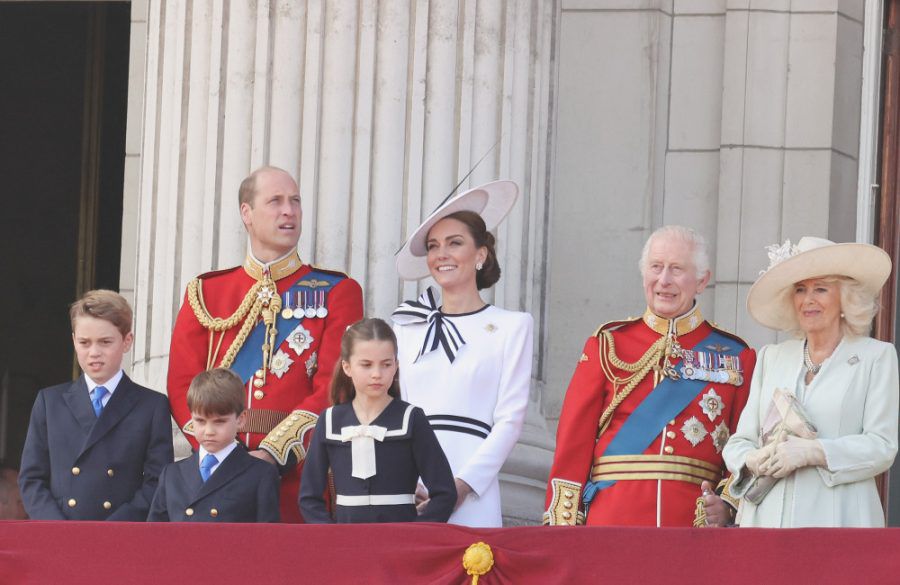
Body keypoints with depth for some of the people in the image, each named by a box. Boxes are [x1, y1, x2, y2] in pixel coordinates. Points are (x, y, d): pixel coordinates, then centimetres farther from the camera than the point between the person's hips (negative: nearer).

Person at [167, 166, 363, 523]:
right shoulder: (206, 293, 14)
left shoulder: (337, 292, 7)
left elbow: (335, 388, -4)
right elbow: (183, 385, 7)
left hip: (298, 473, -2)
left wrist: (273, 453, -15)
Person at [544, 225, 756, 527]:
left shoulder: (736, 357, 9)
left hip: (695, 521, 0)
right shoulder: (607, 345, 8)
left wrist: (728, 504, -11)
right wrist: (563, 530, -3)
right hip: (611, 523, 0)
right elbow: (574, 441, 5)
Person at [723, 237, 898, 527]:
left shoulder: (876, 357, 8)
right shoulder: (771, 358, 19)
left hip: (837, 518, -3)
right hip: (767, 518, 3)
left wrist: (811, 452, -15)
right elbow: (738, 442, 15)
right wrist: (755, 460, -9)